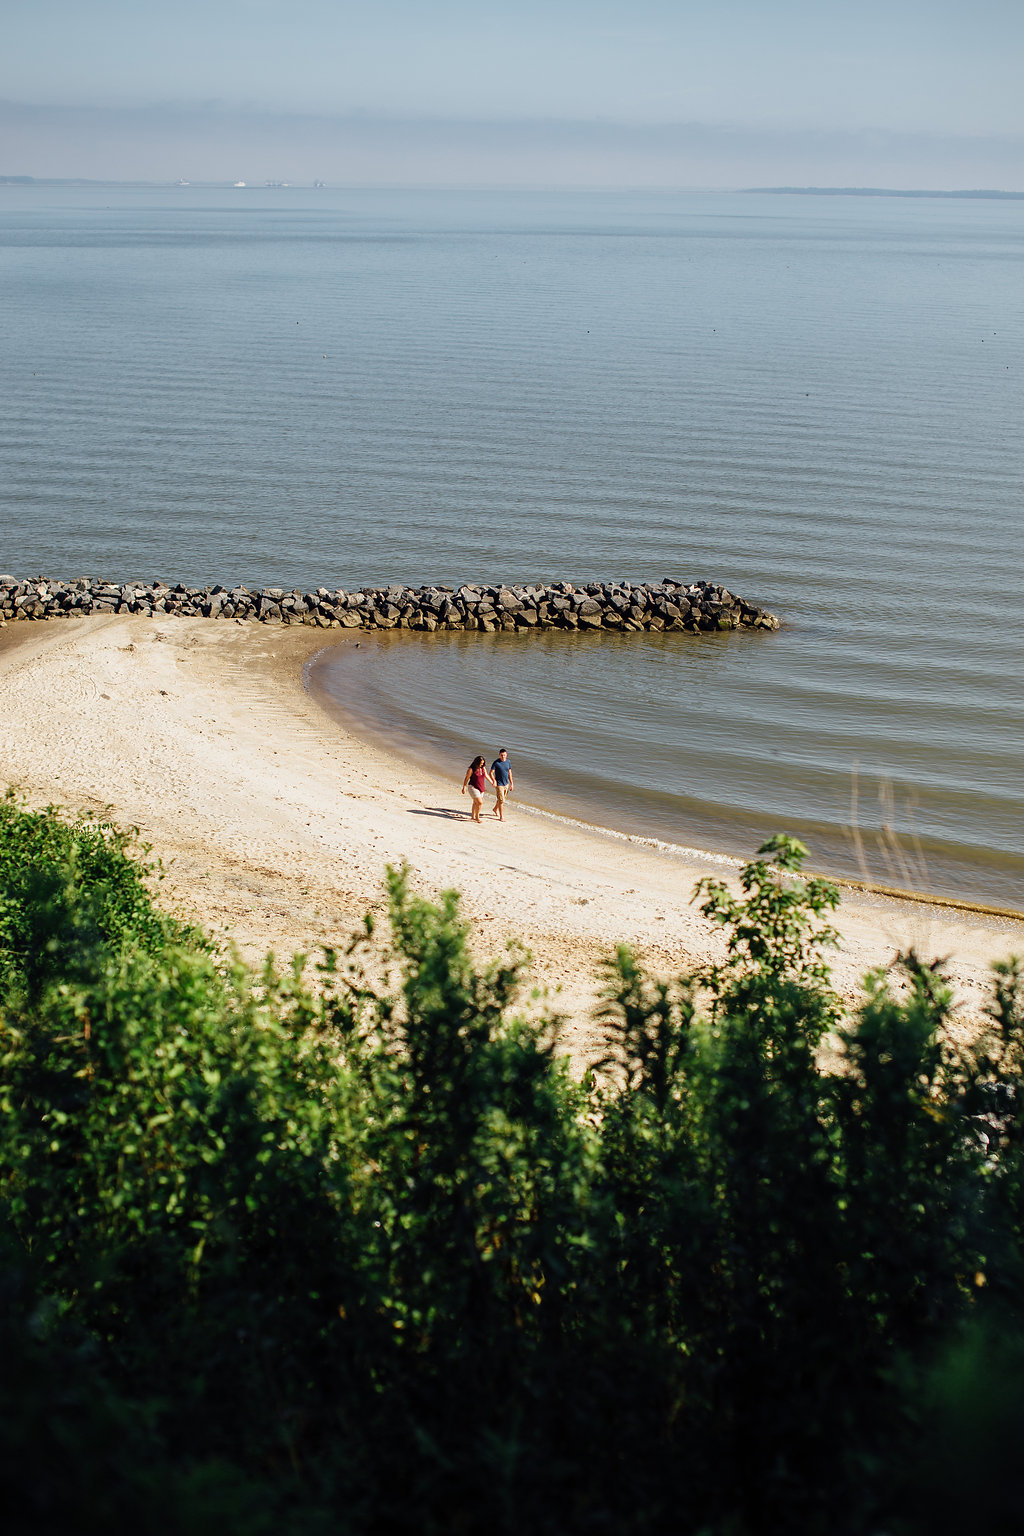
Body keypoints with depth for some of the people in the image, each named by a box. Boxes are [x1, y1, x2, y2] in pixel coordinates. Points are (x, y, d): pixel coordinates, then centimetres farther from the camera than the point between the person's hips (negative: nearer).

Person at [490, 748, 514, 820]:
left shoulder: (508, 762, 3)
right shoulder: (496, 762, -14)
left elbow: (509, 773, 11)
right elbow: (491, 773, -13)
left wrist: (511, 784, 11)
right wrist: (494, 781, -30)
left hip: (506, 784, 6)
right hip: (499, 784, -6)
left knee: (501, 799, 21)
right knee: (501, 800, -8)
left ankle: (496, 809, 46)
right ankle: (501, 816, -2)